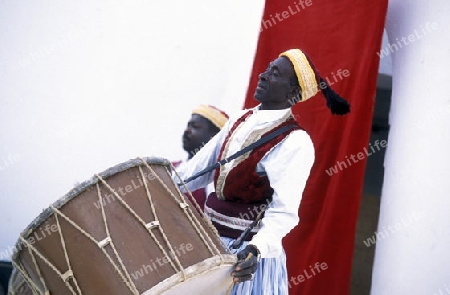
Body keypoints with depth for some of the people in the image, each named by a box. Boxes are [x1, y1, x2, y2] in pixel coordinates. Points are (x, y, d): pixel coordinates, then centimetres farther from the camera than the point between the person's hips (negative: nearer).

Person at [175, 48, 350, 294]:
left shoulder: (295, 143, -17)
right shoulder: (240, 119, 5)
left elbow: (284, 210, -25)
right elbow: (199, 168, 10)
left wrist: (256, 248, -39)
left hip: (244, 251, -7)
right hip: (209, 239, 7)